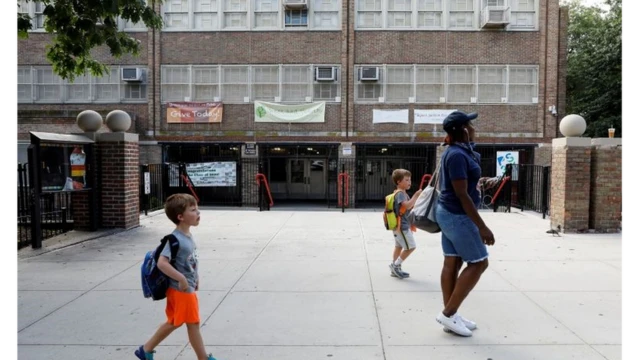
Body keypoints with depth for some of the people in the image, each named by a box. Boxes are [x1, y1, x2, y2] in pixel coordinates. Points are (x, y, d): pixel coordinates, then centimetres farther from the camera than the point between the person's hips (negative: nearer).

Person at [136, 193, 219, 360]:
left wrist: (195, 277, 15)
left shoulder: (188, 236, 5)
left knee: (173, 323, 21)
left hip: (188, 288, 10)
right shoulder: (175, 239, -24)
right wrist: (181, 279, -29)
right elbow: (162, 263, -31)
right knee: (193, 324, 4)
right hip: (181, 290, -10)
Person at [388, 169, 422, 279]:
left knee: (399, 246, 15)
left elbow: (408, 207, 24)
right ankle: (396, 265, 2)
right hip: (402, 226, -11)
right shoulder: (400, 194, -17)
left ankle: (395, 269, 23)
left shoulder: (402, 193, 15)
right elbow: (407, 205, -32)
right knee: (410, 246, -6)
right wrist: (416, 195, -30)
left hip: (400, 225, 11)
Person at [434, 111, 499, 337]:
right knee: (479, 263, -1)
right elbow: (462, 195, -23)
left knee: (452, 263, 11)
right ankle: (448, 313, 2)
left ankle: (451, 316, 18)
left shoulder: (454, 151, 11)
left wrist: (479, 183, 13)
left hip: (449, 213, 10)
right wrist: (482, 227, -22)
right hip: (457, 216, -9)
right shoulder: (458, 155, -20)